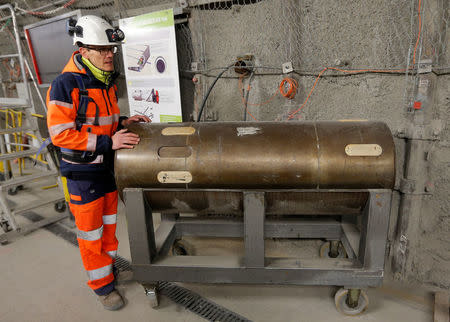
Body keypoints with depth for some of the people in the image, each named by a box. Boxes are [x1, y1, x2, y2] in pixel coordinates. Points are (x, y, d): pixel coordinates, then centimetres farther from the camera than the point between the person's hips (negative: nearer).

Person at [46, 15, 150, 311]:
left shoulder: (106, 81, 5)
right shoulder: (66, 85, -20)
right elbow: (61, 134, -23)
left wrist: (123, 122, -1)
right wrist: (108, 141, -28)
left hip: (108, 165, 8)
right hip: (83, 171, -7)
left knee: (109, 220, 21)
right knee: (91, 230, 8)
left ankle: (109, 264, 42)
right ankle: (101, 283, 25)